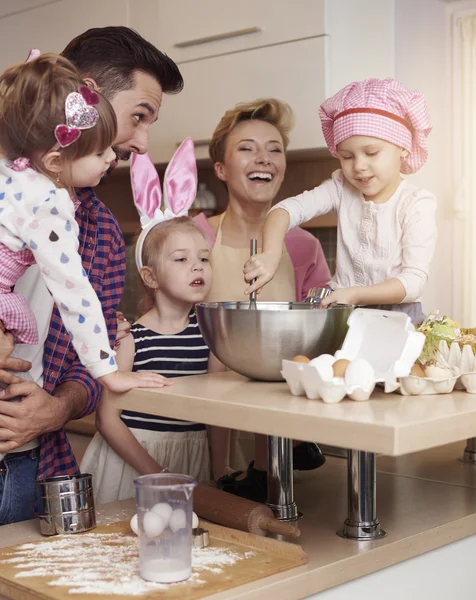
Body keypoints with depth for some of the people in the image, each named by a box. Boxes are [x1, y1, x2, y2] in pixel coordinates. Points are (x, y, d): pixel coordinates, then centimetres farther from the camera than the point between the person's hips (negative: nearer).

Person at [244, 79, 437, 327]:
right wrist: (270, 255, -30)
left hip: (394, 311, -3)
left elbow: (414, 281, -15)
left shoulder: (417, 204, -9)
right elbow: (288, 209, -10)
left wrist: (355, 294, -28)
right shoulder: (341, 188, 1)